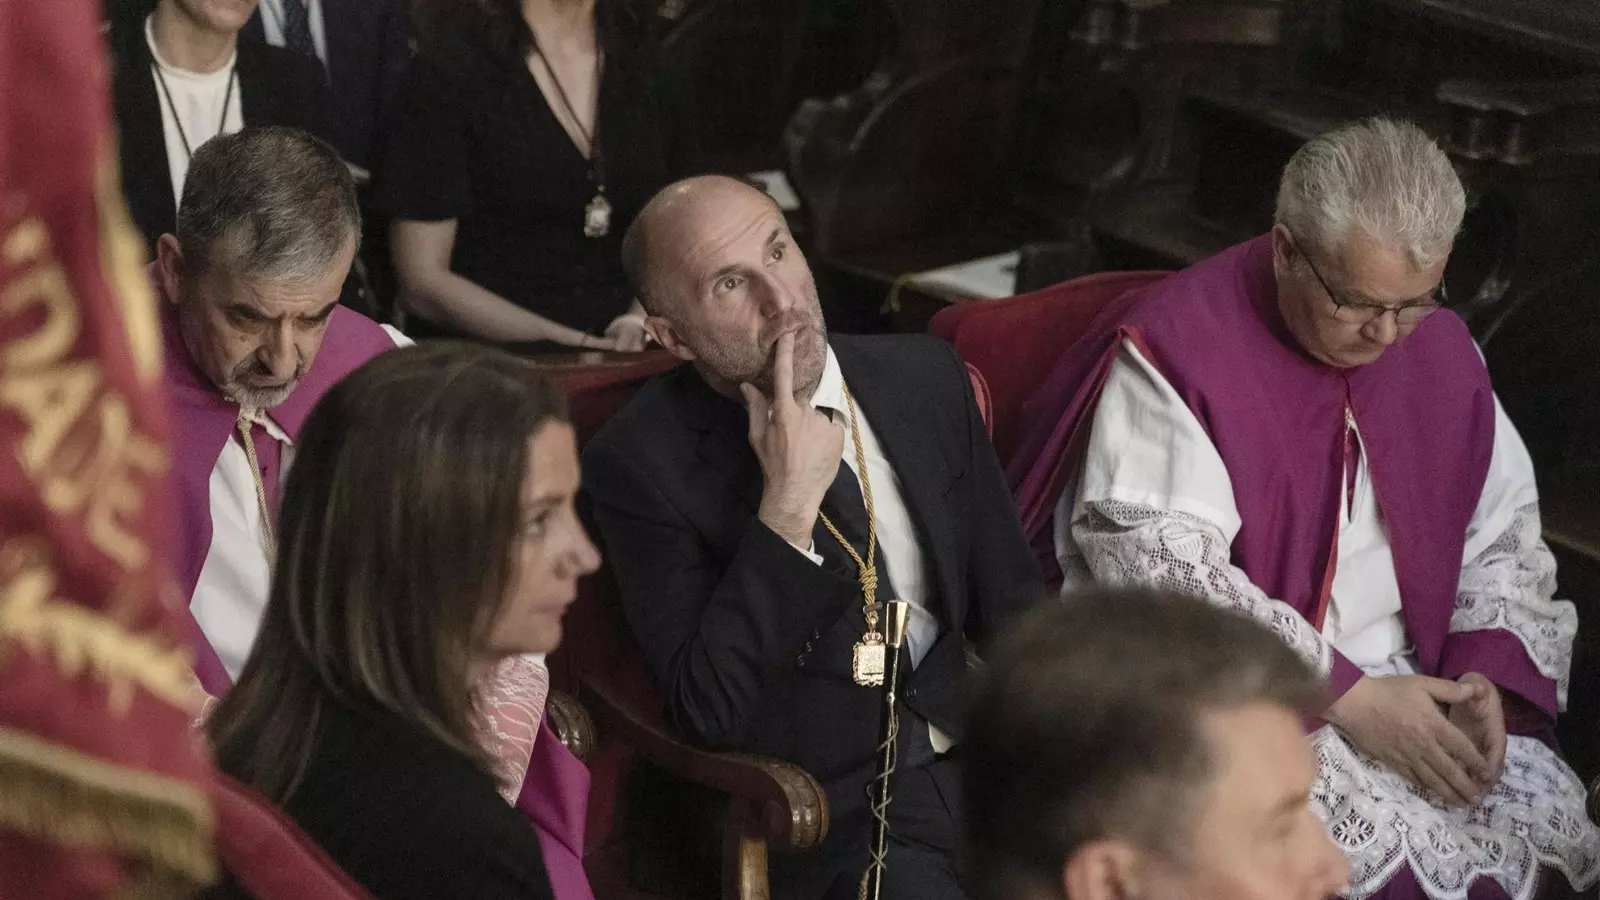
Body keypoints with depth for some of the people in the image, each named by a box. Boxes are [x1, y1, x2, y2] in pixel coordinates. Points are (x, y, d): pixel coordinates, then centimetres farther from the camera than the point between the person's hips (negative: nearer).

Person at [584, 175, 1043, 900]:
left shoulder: (926, 376, 8)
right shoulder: (639, 462, -8)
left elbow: (1012, 603, 14)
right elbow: (709, 712, -13)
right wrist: (788, 507, -19)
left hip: (980, 752, 5)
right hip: (827, 809, -5)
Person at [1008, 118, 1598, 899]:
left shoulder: (1439, 348, 7)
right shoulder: (1175, 348, -12)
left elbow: (1506, 529, 15)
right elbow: (1155, 571, -18)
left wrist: (1489, 673, -4)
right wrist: (1344, 695, -20)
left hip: (1402, 682, 6)